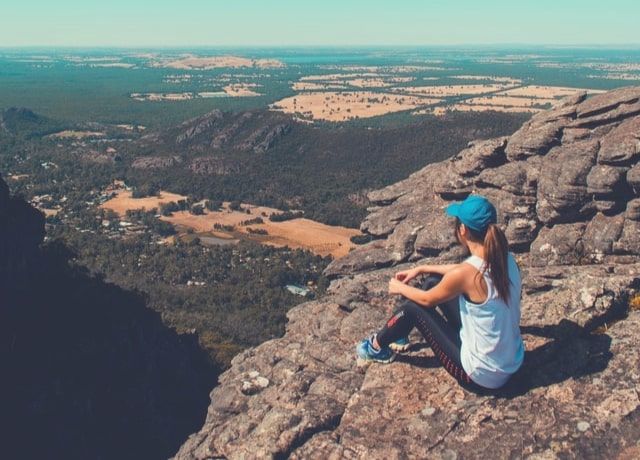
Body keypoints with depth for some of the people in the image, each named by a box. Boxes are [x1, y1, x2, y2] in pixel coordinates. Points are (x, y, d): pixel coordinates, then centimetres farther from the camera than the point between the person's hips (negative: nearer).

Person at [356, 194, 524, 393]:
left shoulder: (466, 274, -28)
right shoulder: (506, 258, -6)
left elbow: (428, 299, -8)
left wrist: (400, 288, 11)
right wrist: (421, 269, 21)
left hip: (482, 377, -7)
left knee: (413, 306, 5)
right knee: (433, 281, 12)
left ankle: (377, 346, 32)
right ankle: (400, 336, 35)